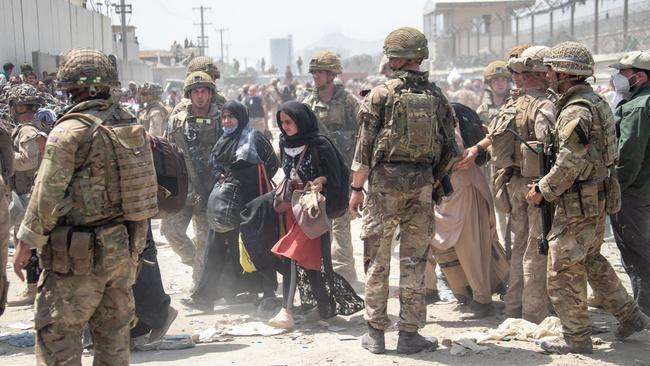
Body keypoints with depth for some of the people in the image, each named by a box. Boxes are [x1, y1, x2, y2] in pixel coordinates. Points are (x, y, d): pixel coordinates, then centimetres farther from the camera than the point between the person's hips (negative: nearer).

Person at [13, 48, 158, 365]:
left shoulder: (71, 130, -15)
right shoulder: (131, 125, 6)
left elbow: (47, 193, -14)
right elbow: (144, 184, 12)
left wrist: (26, 242, -5)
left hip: (80, 255, -7)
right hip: (125, 247, 7)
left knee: (56, 334, 2)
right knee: (113, 331, 16)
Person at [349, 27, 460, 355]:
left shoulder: (380, 95, -6)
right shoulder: (436, 97, 5)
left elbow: (365, 145, -7)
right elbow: (449, 148, 7)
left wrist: (356, 187, 0)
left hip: (385, 181, -3)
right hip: (422, 185, 3)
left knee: (377, 260, 7)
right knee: (414, 261, 8)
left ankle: (375, 333, 12)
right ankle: (409, 334, 11)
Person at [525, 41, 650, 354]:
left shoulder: (576, 110, -19)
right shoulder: (595, 101, 12)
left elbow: (570, 163, -25)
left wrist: (542, 190, -11)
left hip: (578, 202, -10)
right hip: (597, 198, 10)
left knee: (564, 271, -1)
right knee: (590, 261, 23)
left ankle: (576, 338, 6)